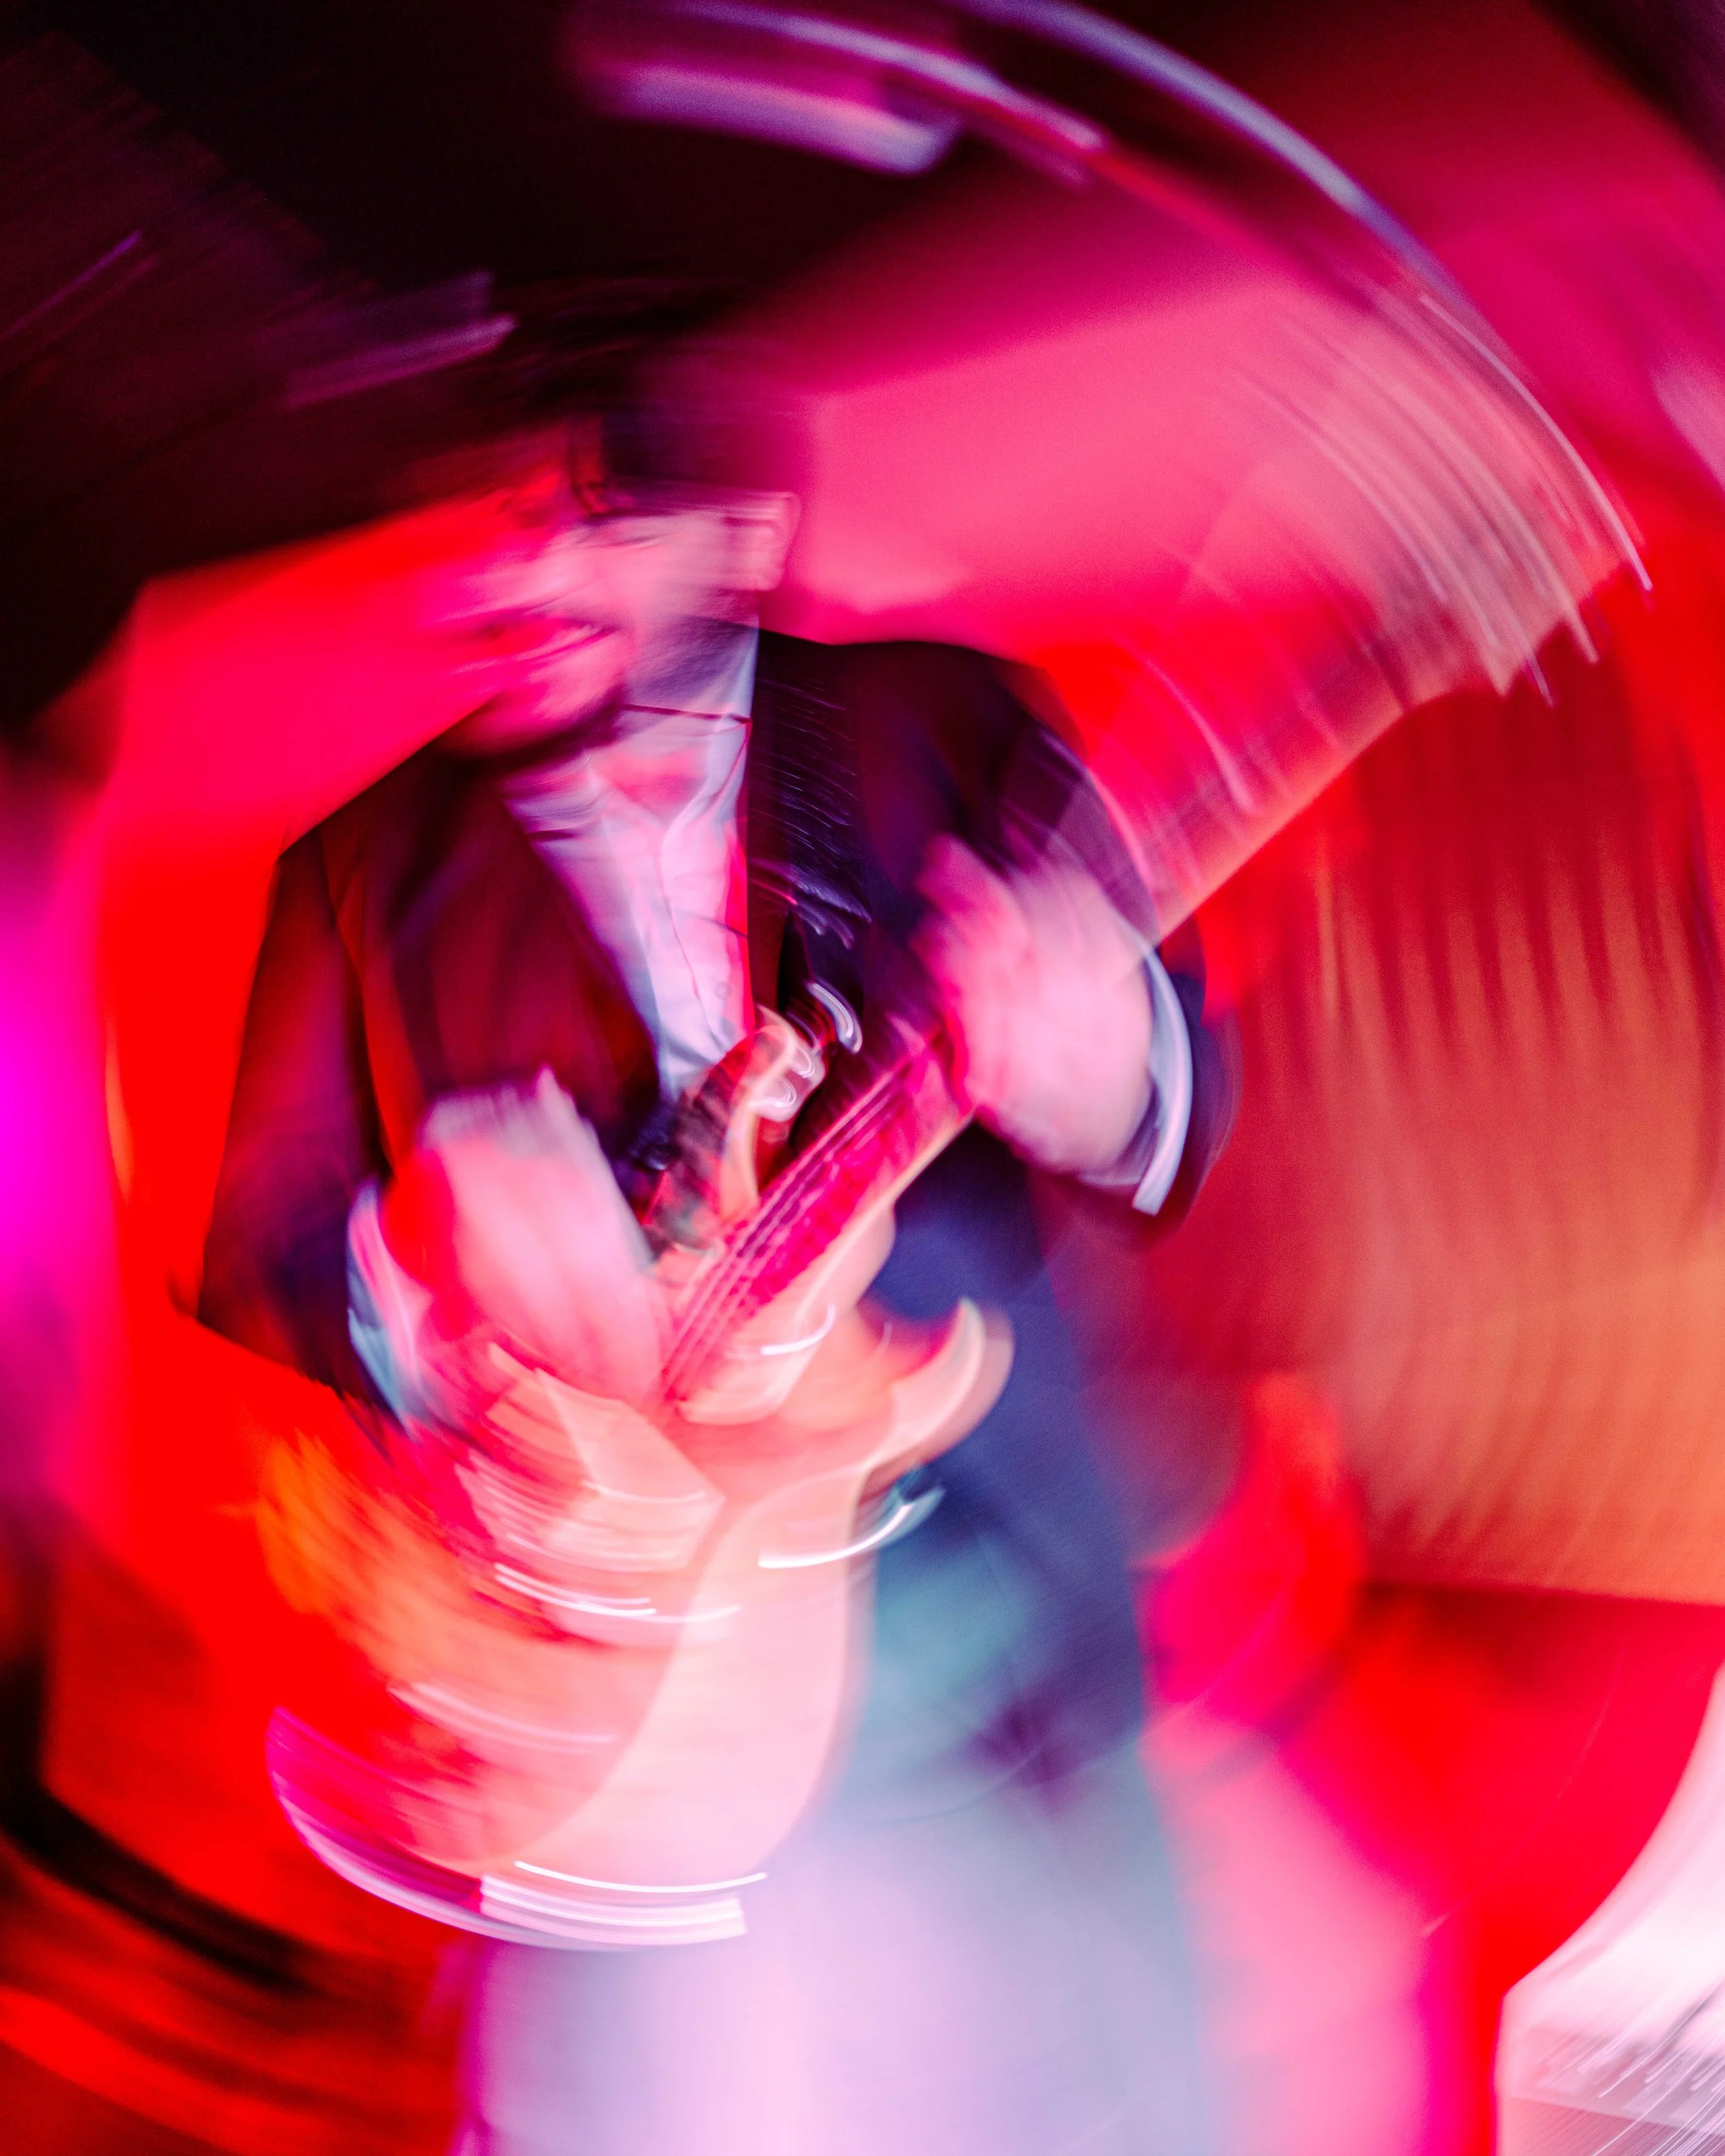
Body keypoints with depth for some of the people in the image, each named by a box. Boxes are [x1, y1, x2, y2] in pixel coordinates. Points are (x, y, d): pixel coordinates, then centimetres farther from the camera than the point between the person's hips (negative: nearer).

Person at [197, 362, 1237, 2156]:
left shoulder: (932, 729, 0)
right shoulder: (370, 866, 4)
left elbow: (1187, 1070, -5)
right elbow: (254, 1237, 0)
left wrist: (1105, 1092, -30)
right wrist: (427, 1254, -23)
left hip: (1008, 1652, 1)